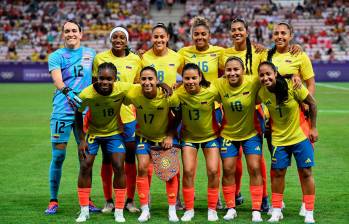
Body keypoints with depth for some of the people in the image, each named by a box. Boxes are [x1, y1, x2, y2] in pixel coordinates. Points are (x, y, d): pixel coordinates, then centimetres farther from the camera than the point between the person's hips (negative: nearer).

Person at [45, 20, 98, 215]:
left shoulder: (90, 54, 13)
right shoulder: (56, 56, 2)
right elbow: (57, 79, -16)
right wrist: (68, 92, -33)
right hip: (62, 110, -3)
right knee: (58, 155, -3)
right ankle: (53, 201, 6)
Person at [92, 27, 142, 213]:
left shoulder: (135, 60, 4)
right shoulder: (100, 58, 2)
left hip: (128, 115, 1)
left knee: (130, 157, 4)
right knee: (107, 158, 5)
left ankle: (130, 200, 14)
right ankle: (108, 200, 14)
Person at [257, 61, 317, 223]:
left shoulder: (292, 86, -21)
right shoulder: (261, 93, -12)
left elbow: (312, 103, -10)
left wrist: (313, 128, -7)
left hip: (300, 137, -2)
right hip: (279, 139, 2)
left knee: (306, 172, 1)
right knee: (278, 173, 6)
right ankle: (276, 211, 20)